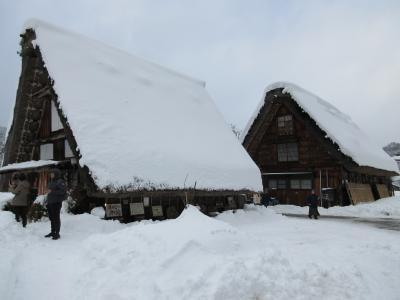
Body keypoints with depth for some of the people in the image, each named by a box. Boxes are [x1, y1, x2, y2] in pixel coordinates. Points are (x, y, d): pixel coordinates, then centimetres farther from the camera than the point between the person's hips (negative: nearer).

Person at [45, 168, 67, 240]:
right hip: (50, 202, 8)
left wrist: (52, 192, -18)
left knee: (56, 218, -5)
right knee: (51, 218, 14)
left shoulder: (60, 182, -9)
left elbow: (62, 191, -19)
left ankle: (57, 233, 2)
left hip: (56, 202, -8)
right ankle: (53, 232, 26)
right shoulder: (51, 182, 17)